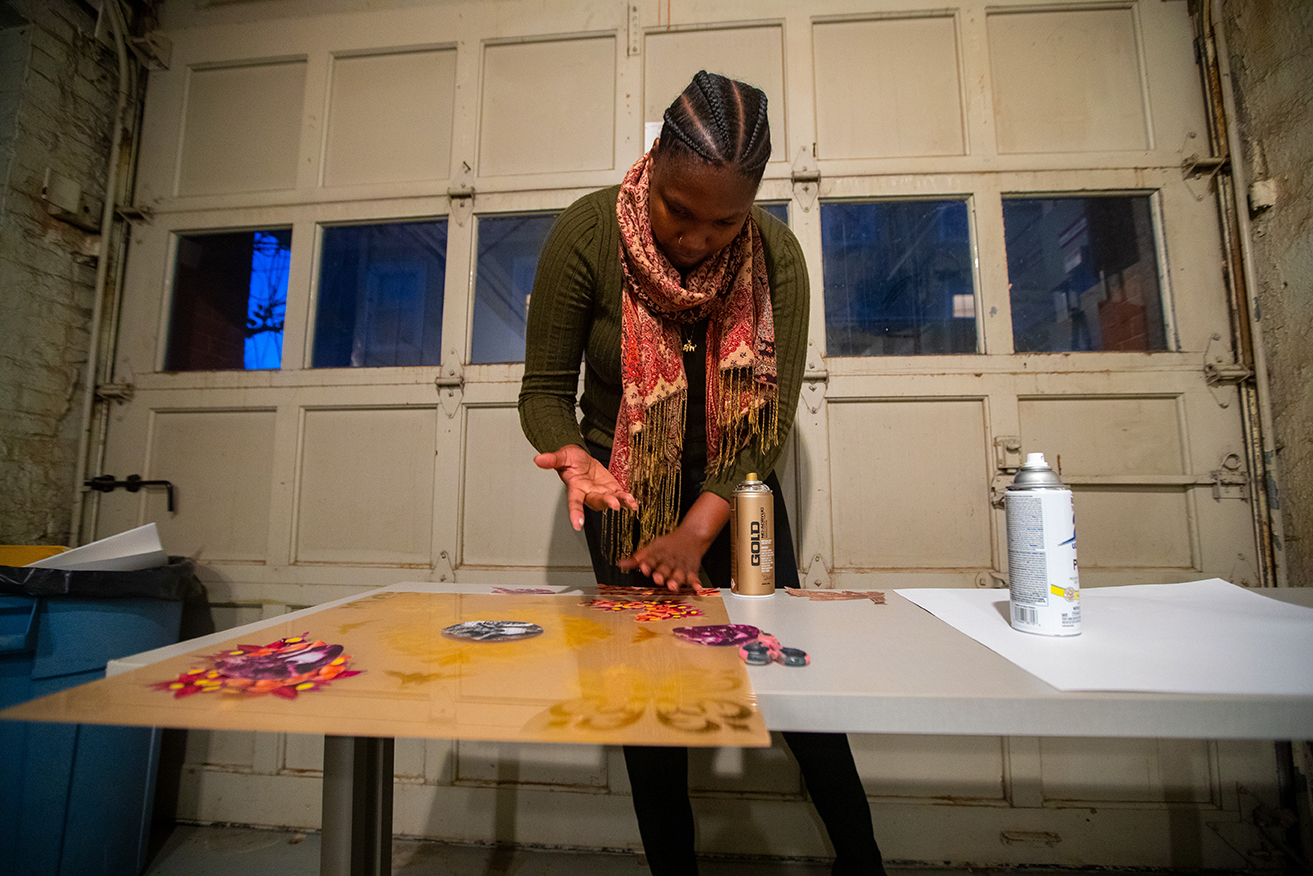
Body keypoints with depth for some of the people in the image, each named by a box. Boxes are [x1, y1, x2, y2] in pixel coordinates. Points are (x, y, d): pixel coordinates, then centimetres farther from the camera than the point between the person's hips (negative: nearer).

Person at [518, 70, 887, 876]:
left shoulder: (775, 254, -13)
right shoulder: (587, 235, -16)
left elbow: (772, 414, -15)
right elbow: (545, 388, -11)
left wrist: (697, 532, -25)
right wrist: (573, 457, -33)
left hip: (734, 487, 1)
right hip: (625, 487, 0)